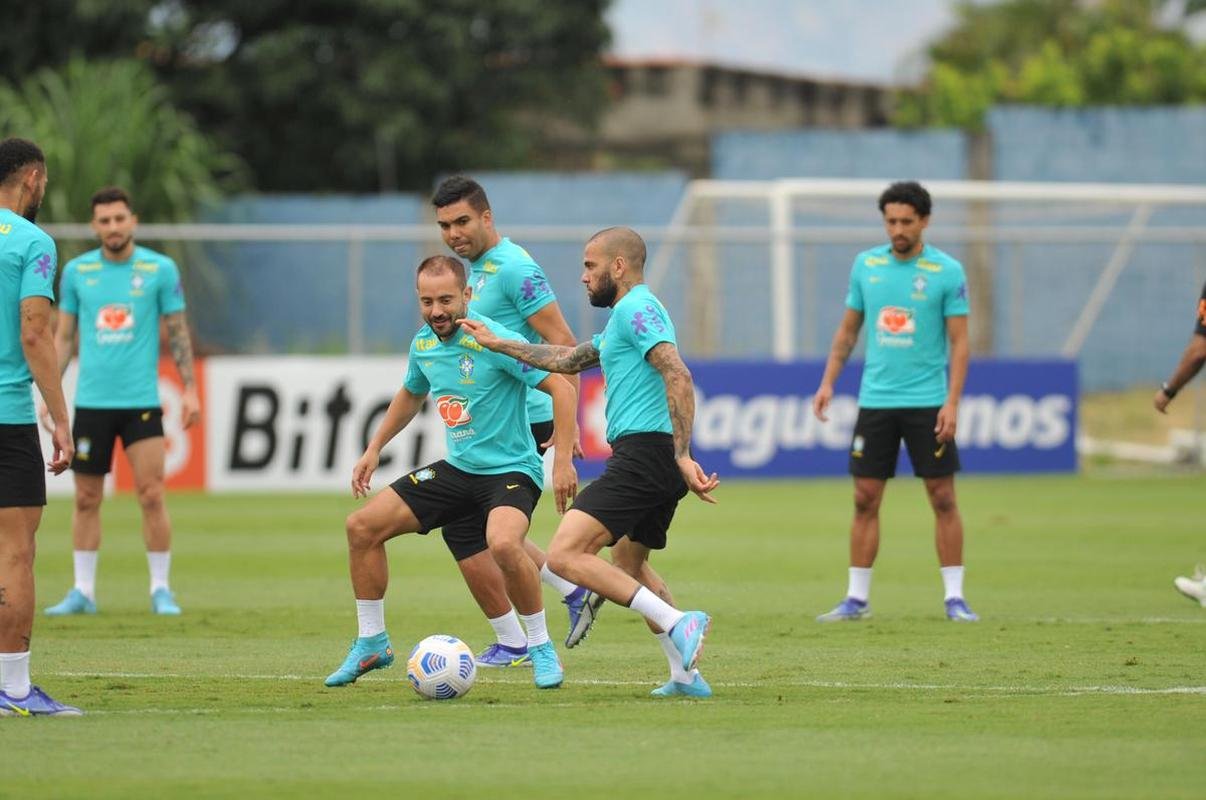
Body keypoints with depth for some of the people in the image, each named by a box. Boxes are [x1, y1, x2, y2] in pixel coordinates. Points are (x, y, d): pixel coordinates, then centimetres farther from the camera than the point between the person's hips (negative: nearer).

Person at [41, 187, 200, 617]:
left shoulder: (160, 270, 0)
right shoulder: (77, 271, 6)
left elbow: (178, 334, 5)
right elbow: (63, 337, 12)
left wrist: (190, 390, -2)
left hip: (141, 400, -2)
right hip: (91, 401, 2)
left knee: (151, 496, -7)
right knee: (87, 499, 4)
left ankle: (161, 589, 3)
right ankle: (83, 591, 12)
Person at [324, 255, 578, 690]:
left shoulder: (495, 341, -20)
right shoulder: (423, 344, 3)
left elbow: (562, 388, -20)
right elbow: (410, 395, 26)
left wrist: (563, 460, -26)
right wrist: (373, 450, 23)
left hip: (510, 470, -7)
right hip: (457, 469, 7)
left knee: (503, 544, -37)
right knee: (362, 526, 1)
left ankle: (541, 648, -15)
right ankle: (372, 643, 15)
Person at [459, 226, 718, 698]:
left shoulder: (635, 308, -8)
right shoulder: (626, 315, 24)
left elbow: (678, 377, -21)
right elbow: (569, 360, 38)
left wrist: (682, 455, -27)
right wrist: (499, 345, 41)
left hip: (642, 451, -11)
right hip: (657, 461, 11)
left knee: (565, 555, -18)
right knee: (628, 565, 27)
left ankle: (678, 624, -25)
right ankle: (686, 676, 23)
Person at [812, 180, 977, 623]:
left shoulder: (946, 271, -5)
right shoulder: (866, 265, 5)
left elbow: (959, 342, -6)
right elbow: (848, 329, 15)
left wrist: (952, 402, -14)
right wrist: (828, 382, 6)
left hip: (927, 403, -3)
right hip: (875, 400, 3)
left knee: (943, 498, -2)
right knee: (865, 499, 3)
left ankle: (955, 597, 5)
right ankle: (857, 598, 9)